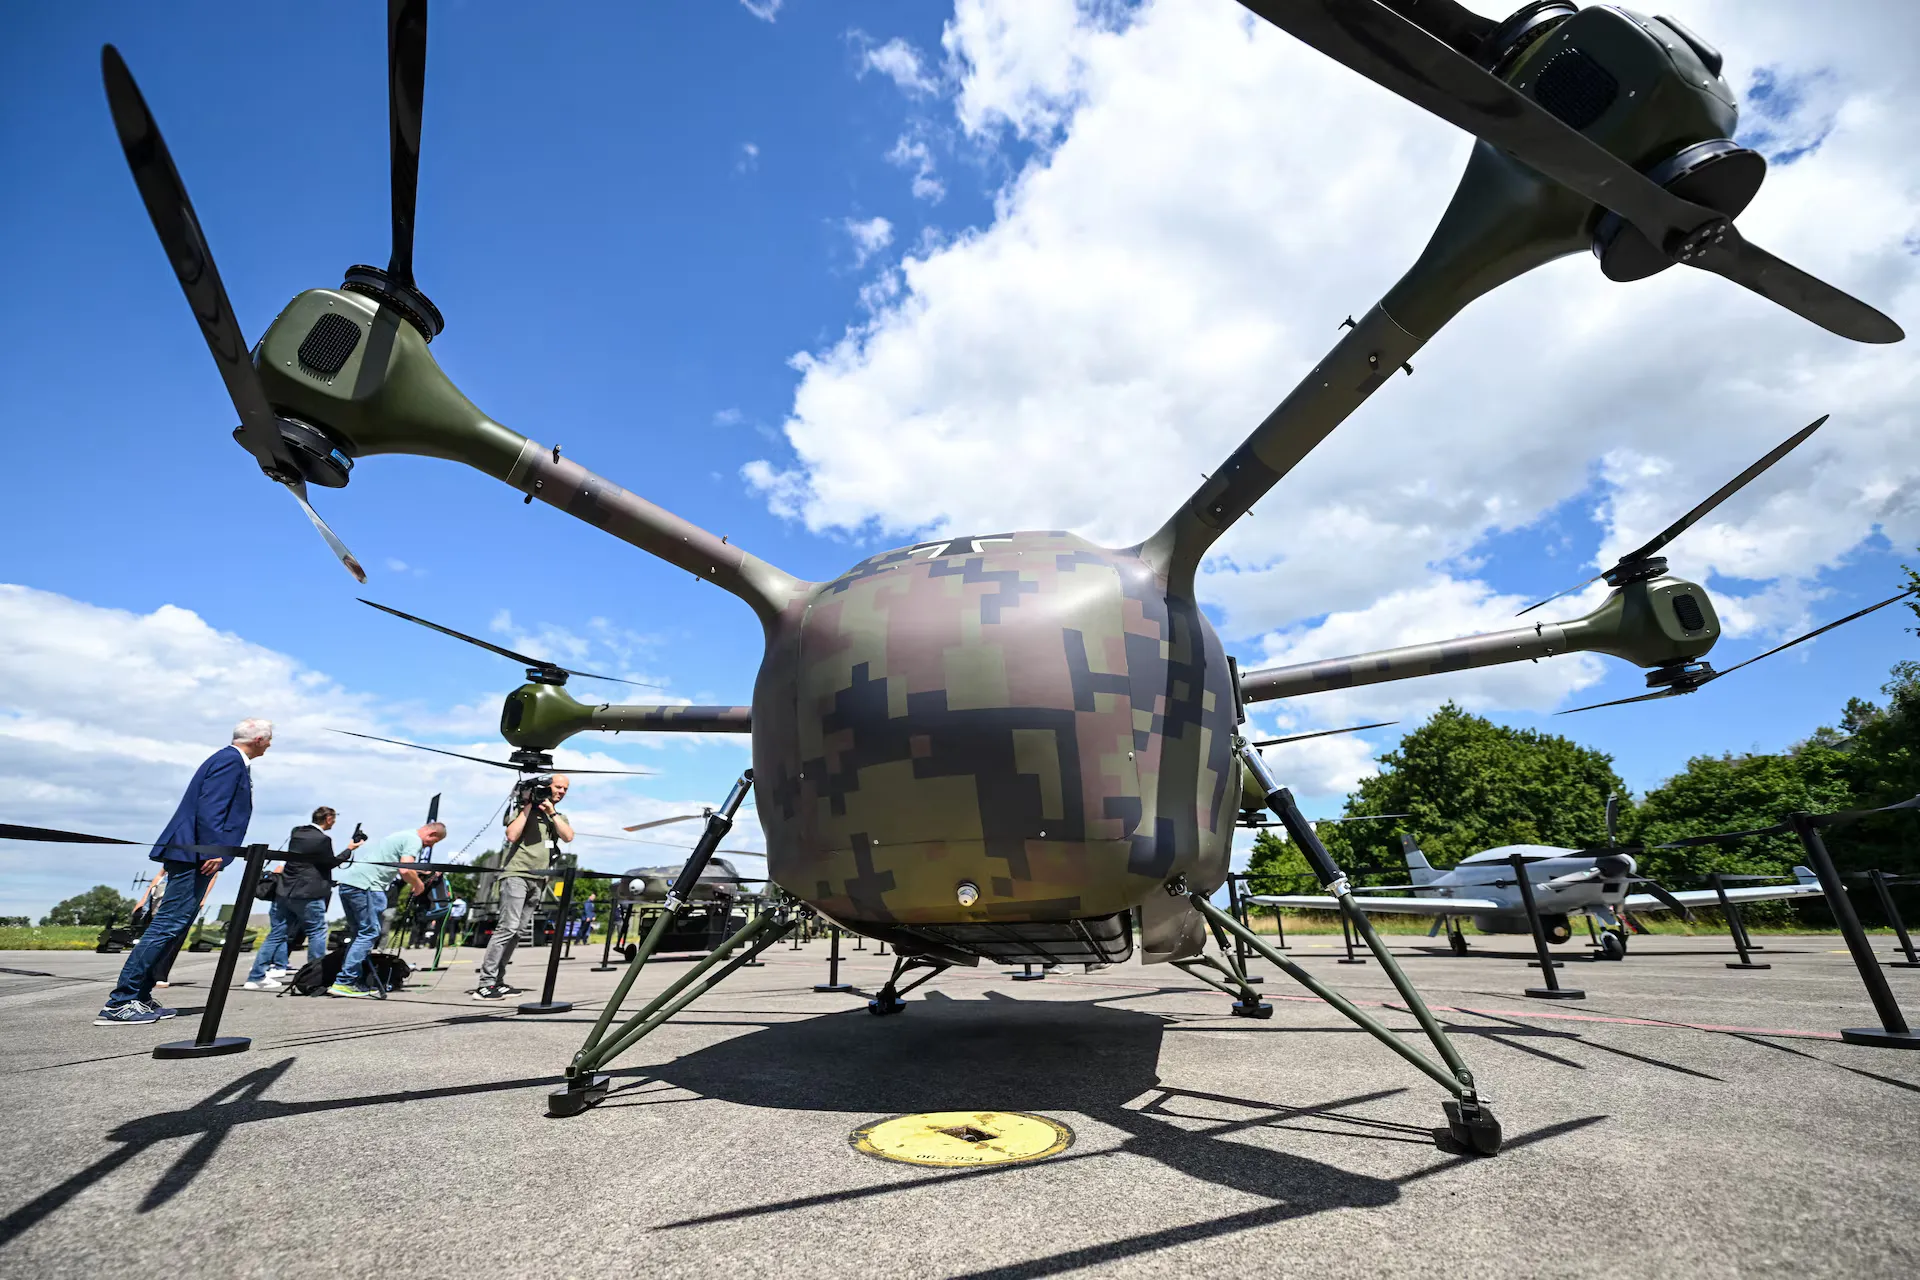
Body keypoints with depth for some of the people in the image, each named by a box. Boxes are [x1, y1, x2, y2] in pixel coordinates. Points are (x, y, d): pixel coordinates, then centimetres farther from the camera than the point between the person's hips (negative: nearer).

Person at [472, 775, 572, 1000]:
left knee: (516, 932, 5)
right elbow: (512, 835, -11)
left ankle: (498, 981, 9)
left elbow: (568, 836, 0)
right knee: (508, 927, -15)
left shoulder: (559, 817, 18)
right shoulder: (523, 808, 3)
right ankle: (485, 984, -14)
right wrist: (528, 806, -9)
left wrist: (551, 812, -6)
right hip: (516, 875, -6)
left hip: (537, 880, 6)